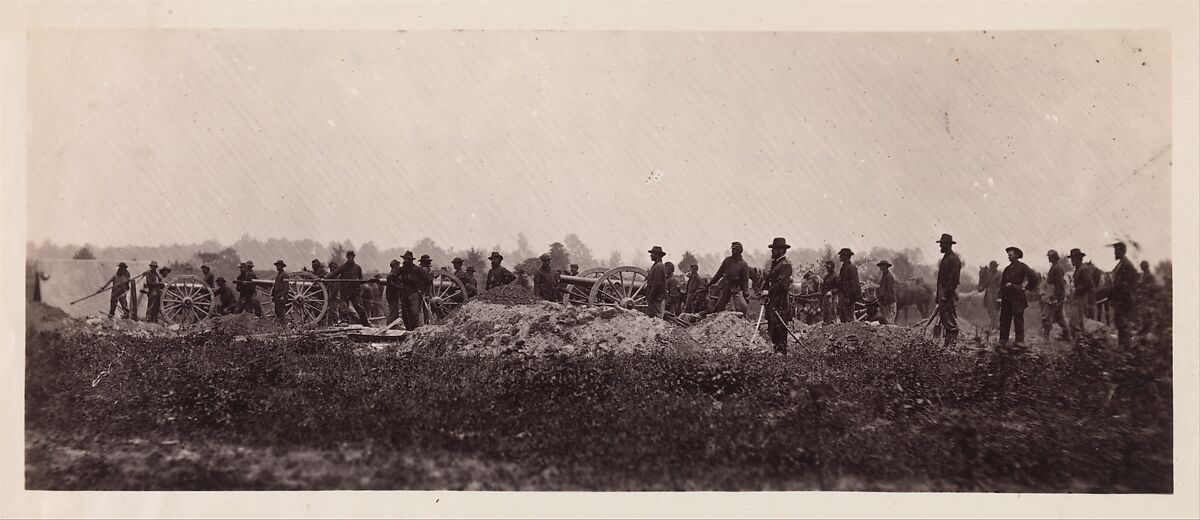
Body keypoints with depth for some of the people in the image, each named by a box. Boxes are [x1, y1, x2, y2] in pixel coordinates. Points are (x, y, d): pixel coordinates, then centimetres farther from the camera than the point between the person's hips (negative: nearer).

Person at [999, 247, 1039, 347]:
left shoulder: (1022, 267, -1)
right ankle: (1003, 340, 5)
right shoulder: (1007, 268, 18)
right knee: (1004, 318, 3)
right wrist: (1001, 296, 11)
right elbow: (1002, 282, 19)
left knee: (1018, 318, -6)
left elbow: (1033, 277, -6)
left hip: (1017, 297, -6)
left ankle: (1020, 341, -4)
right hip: (1006, 296, 6)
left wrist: (1026, 288, -3)